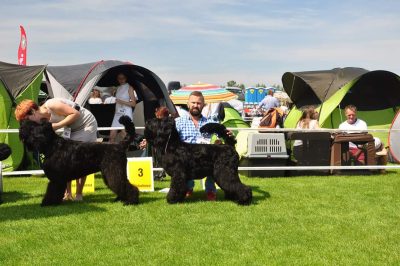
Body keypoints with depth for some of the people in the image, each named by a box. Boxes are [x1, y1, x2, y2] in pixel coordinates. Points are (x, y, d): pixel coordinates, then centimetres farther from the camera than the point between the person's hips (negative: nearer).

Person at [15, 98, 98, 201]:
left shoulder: (51, 105, -26)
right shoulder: (45, 119, -1)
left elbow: (76, 113, -26)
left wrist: (57, 125, -26)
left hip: (86, 125, -8)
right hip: (71, 128, 9)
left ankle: (79, 195, -1)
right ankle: (67, 193, 8)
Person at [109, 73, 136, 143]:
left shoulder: (129, 88, -4)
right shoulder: (118, 88, 15)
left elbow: (133, 104, -9)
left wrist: (122, 102, -17)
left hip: (126, 113, -7)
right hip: (117, 113, 7)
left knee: (125, 137, -8)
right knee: (112, 135, 2)